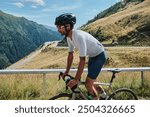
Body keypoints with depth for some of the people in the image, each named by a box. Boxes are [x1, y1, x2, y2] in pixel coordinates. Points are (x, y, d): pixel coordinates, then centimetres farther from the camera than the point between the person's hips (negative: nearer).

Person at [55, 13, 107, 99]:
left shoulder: (78, 36, -35)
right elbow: (70, 55, 3)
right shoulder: (69, 37, -8)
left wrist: (76, 80, -32)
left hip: (99, 56, -8)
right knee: (90, 83, 16)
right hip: (92, 56, 8)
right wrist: (66, 72, 5)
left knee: (88, 84, -10)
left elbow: (82, 60, -35)